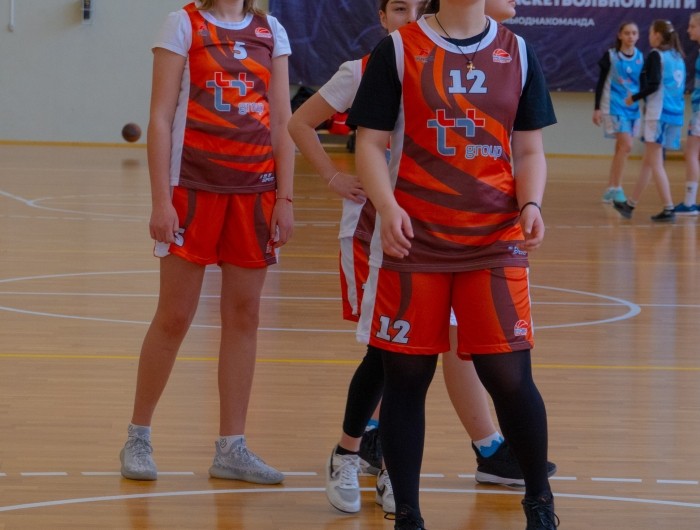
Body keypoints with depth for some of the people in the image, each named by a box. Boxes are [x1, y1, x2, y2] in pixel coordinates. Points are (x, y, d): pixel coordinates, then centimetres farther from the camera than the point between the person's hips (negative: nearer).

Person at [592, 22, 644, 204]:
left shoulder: (640, 58, 6)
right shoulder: (610, 56, -5)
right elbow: (601, 82, -3)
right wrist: (597, 108, -7)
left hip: (633, 108, 5)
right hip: (614, 107, -5)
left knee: (621, 149, 9)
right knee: (626, 146, -16)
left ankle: (610, 191, 18)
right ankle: (617, 189, -9)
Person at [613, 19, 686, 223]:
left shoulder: (656, 55, -9)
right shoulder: (677, 57, 14)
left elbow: (653, 85, -18)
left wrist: (634, 98, -4)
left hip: (658, 114, -8)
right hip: (675, 114, 8)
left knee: (655, 164, -4)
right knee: (648, 161, 15)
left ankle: (668, 209, -11)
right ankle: (630, 204, 24)